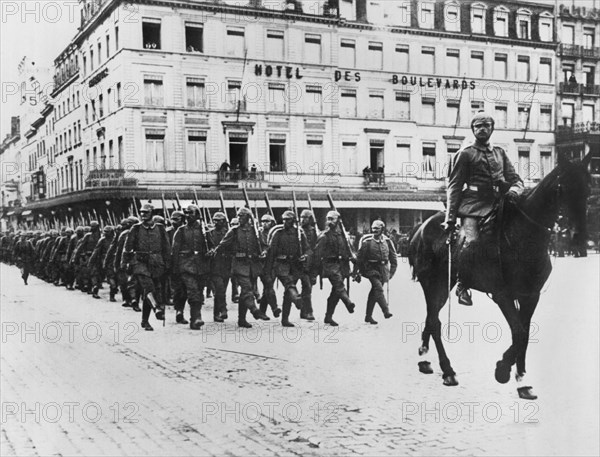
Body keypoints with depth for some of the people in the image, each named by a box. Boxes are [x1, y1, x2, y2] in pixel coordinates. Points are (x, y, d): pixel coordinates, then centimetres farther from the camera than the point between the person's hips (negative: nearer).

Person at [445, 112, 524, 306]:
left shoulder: (500, 153, 21)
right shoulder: (465, 154, 6)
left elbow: (515, 178, 17)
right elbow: (454, 186, 3)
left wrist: (515, 190, -9)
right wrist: (450, 217, -5)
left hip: (497, 203, 5)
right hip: (473, 204, -5)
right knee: (472, 241, -25)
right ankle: (462, 284, -10)